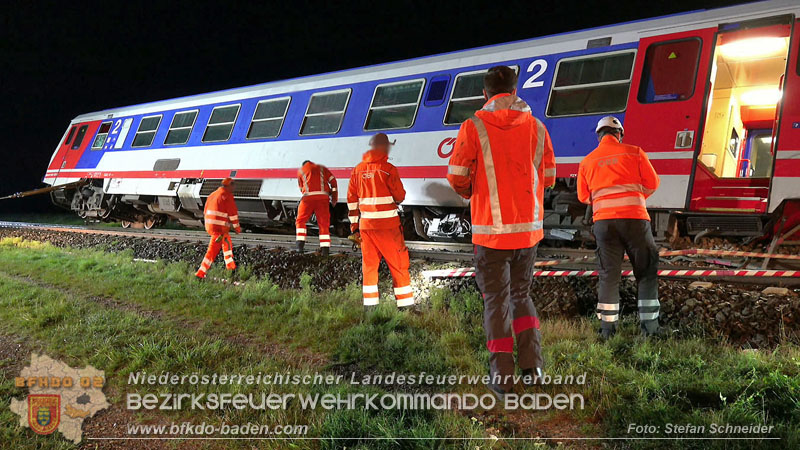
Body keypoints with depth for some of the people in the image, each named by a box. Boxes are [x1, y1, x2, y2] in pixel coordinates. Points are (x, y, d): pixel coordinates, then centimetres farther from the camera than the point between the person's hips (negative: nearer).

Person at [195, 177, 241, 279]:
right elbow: (233, 213, -9)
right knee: (213, 250, -5)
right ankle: (201, 273, -7)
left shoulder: (212, 195, 16)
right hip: (220, 228, -9)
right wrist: (237, 227, 2)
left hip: (209, 226, 9)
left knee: (227, 243, 26)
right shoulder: (227, 196, -9)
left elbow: (206, 212, 19)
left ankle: (230, 266, 35)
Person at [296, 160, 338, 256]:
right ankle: (325, 249, 0)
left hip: (308, 197, -1)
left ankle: (300, 245, 2)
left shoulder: (301, 170, 22)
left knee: (300, 221, 13)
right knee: (324, 224, 6)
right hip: (323, 197, 1)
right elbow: (333, 181, 12)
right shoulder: (322, 168, 23)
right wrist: (334, 198, 13)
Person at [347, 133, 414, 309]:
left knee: (369, 264, 10)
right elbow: (400, 197, -5)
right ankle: (405, 303, 5)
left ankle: (369, 303, 11)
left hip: (366, 224, 5)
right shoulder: (388, 169, -9)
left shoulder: (358, 170, 7)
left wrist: (354, 225, 15)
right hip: (387, 224, -5)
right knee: (398, 264, 3)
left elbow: (352, 200, 9)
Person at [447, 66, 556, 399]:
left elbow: (457, 176, -10)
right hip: (528, 228, 3)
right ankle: (532, 364, 11)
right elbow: (548, 177, 8)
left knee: (496, 300, 7)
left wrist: (469, 193, 12)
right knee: (521, 294, 19)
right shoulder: (537, 127, 4)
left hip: (492, 229, -3)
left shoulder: (475, 126, -6)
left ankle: (502, 376, 8)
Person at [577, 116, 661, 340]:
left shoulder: (587, 161, 10)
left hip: (603, 220, 2)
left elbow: (584, 196, 12)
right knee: (646, 271, 9)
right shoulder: (634, 152, 5)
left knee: (608, 274, 9)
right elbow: (652, 183, 5)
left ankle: (607, 327, 8)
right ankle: (649, 325, 8)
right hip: (634, 218, -2)